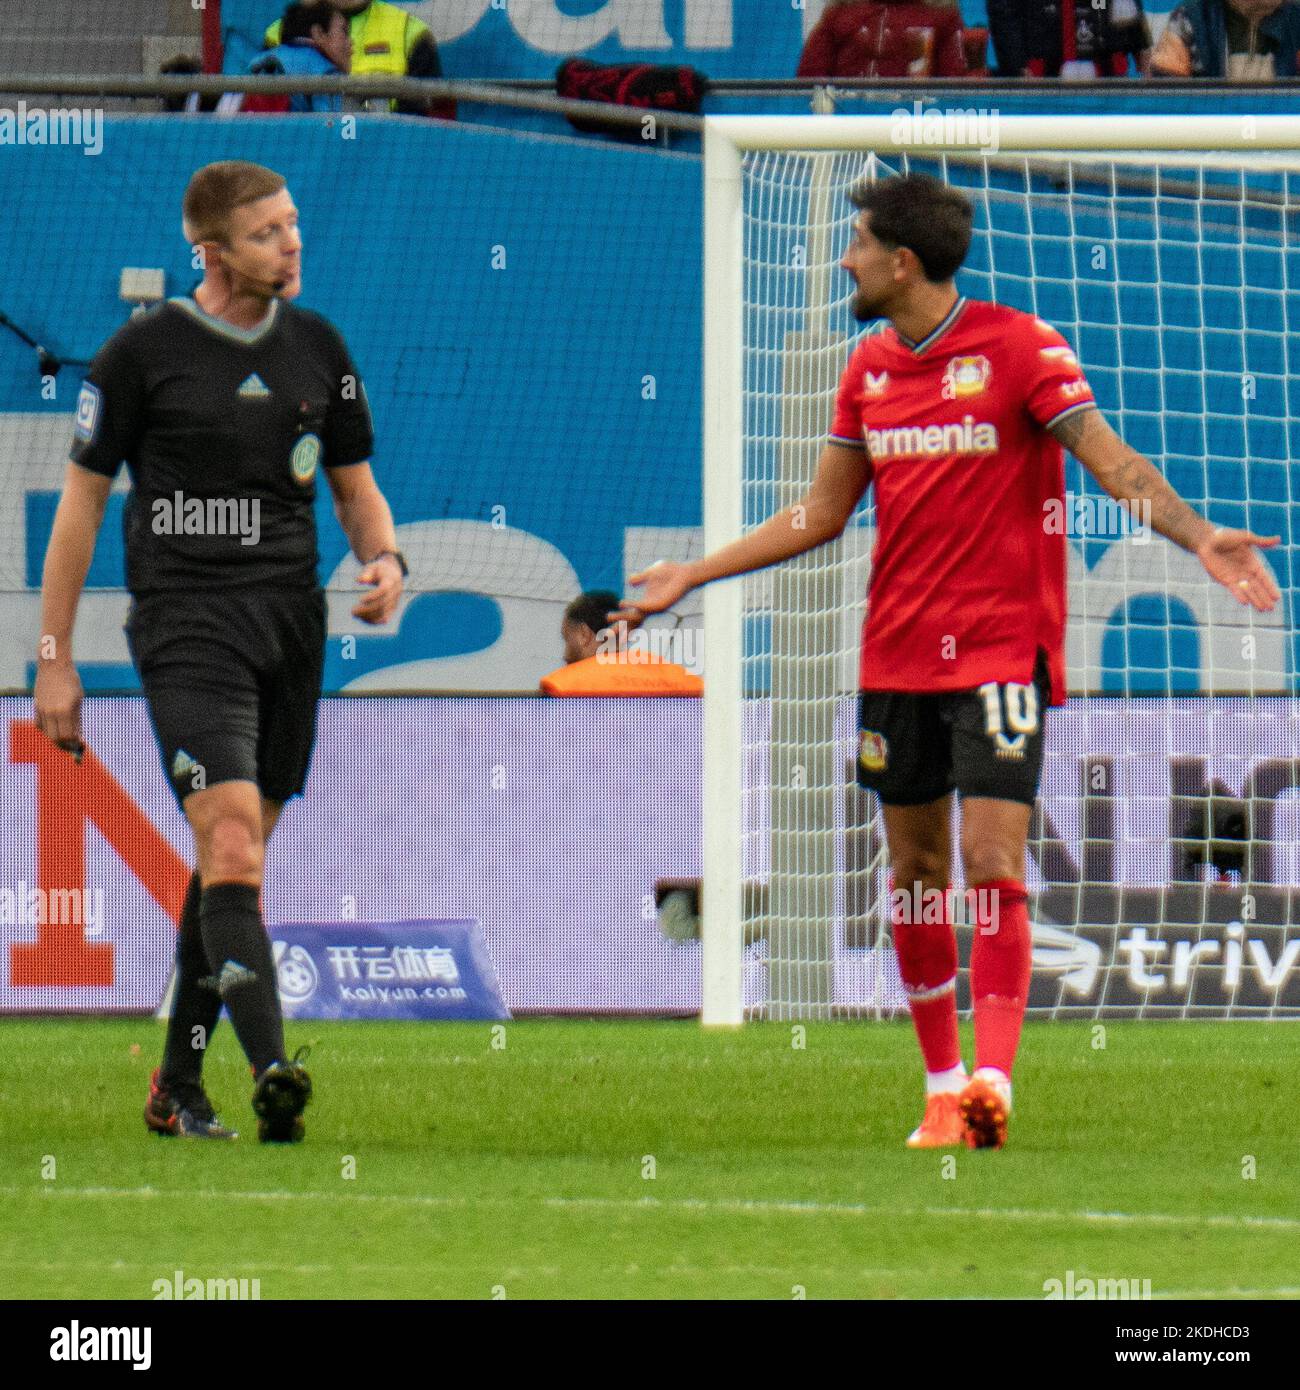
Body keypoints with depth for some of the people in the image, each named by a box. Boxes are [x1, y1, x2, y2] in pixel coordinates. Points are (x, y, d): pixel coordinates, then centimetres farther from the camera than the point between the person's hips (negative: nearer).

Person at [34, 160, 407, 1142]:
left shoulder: (317, 347, 11)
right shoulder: (144, 351, -3)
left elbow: (356, 484, 20)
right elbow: (82, 500, 2)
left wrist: (385, 558, -4)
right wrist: (54, 657, 0)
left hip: (293, 621, 5)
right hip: (187, 623, -5)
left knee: (233, 862, 9)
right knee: (232, 846, -20)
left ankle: (178, 1088, 19)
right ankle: (272, 1070, -31)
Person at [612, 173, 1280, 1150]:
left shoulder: (1016, 346, -8)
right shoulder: (870, 367, 10)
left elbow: (1113, 462, -13)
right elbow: (821, 514, 18)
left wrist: (1198, 538, -29)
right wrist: (692, 577, 17)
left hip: (1001, 649, -6)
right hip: (896, 656, 6)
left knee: (992, 860, -15)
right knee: (915, 870, 8)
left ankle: (993, 1080, -19)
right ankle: (942, 1088, 16)